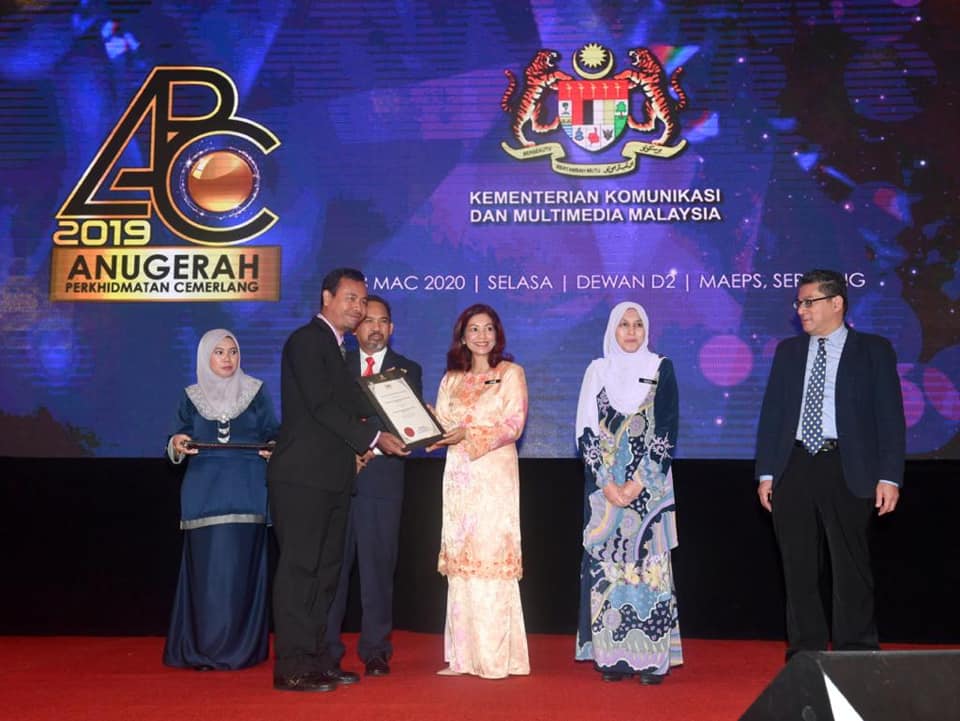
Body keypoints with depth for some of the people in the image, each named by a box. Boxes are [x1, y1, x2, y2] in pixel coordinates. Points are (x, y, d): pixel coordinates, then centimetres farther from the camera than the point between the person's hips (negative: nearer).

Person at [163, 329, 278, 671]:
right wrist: (176, 446, -13)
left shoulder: (257, 392, 8)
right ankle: (203, 650, 5)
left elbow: (273, 434, 8)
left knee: (241, 569, -4)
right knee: (207, 570, -2)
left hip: (247, 495, -1)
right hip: (204, 495, 1)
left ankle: (240, 649, 4)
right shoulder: (191, 397, 10)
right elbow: (178, 443, 8)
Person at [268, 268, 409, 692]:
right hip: (303, 474, -9)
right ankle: (292, 668, -2)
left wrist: (359, 446, 4)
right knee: (299, 568, -6)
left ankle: (316, 659, 16)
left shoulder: (335, 348, 22)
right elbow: (321, 404, -15)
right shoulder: (306, 341, -6)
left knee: (325, 570, 10)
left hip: (332, 475, 9)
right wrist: (373, 438, -12)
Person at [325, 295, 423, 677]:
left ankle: (375, 650, 8)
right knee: (333, 565, 1)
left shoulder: (408, 370, 12)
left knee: (378, 567, 1)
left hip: (383, 478, -1)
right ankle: (326, 649, 8)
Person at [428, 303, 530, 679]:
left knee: (492, 556, -8)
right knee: (460, 559, 2)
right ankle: (463, 655, 6)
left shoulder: (511, 373, 4)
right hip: (459, 475, 4)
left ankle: (496, 656, -3)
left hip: (495, 474, -4)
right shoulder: (452, 379, 17)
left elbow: (514, 425, -5)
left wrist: (470, 435, -17)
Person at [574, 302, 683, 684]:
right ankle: (612, 656, 6)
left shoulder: (661, 369, 4)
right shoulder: (597, 370, 8)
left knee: (647, 562, -4)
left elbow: (667, 430, -3)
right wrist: (607, 484, -8)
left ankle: (651, 657, 2)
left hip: (648, 485, -2)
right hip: (604, 484, 2)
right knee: (606, 565, 0)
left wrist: (637, 484, -11)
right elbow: (586, 431, 3)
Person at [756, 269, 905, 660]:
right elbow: (771, 413, 11)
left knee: (851, 566, 1)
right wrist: (766, 473, 4)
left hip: (847, 470, -3)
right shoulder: (788, 350, 13)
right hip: (794, 467, 4)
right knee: (799, 568, 8)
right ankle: (804, 653, 18)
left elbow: (890, 416, -1)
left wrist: (889, 476, -9)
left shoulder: (873, 350, 3)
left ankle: (856, 654, 11)